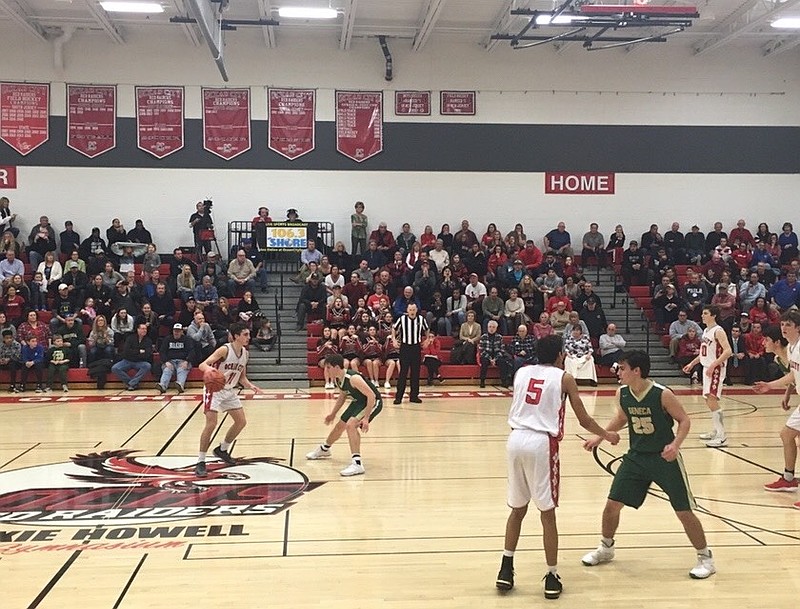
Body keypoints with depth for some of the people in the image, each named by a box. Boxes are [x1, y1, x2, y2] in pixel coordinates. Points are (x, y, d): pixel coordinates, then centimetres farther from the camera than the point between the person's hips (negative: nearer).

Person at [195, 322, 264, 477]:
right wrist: (209, 369, -50)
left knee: (241, 422, 9)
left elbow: (242, 377, 11)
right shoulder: (225, 350, -21)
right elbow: (202, 365, -28)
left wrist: (251, 386, -8)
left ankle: (222, 450, 30)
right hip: (214, 389, -8)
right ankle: (200, 462, -8)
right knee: (211, 424, -17)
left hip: (230, 391, 8)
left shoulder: (245, 353, 0)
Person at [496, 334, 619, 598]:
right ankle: (552, 578, 12)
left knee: (517, 508, 18)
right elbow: (584, 420, 10)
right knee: (547, 513, 6)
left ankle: (506, 570, 18)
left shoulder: (521, 373, 16)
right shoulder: (564, 378, 5)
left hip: (515, 439, 4)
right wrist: (607, 435, 26)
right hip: (541, 443, -4)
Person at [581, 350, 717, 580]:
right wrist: (600, 437, 7)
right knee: (612, 504, 4)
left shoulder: (662, 395, -21)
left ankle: (705, 558, 17)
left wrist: (675, 444, -26)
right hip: (636, 457, 5)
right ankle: (606, 548, 28)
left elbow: (684, 420, -11)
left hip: (664, 458, -5)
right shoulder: (622, 393, -5)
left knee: (684, 511, -2)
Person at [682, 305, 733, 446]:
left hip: (715, 370, -10)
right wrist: (692, 363, 22)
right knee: (710, 401, 15)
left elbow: (728, 351, -24)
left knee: (712, 400, -15)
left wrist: (713, 365, -29)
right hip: (707, 368, 10)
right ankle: (716, 431, 27)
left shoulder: (718, 331, -14)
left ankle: (722, 437, -14)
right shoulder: (706, 331, 14)